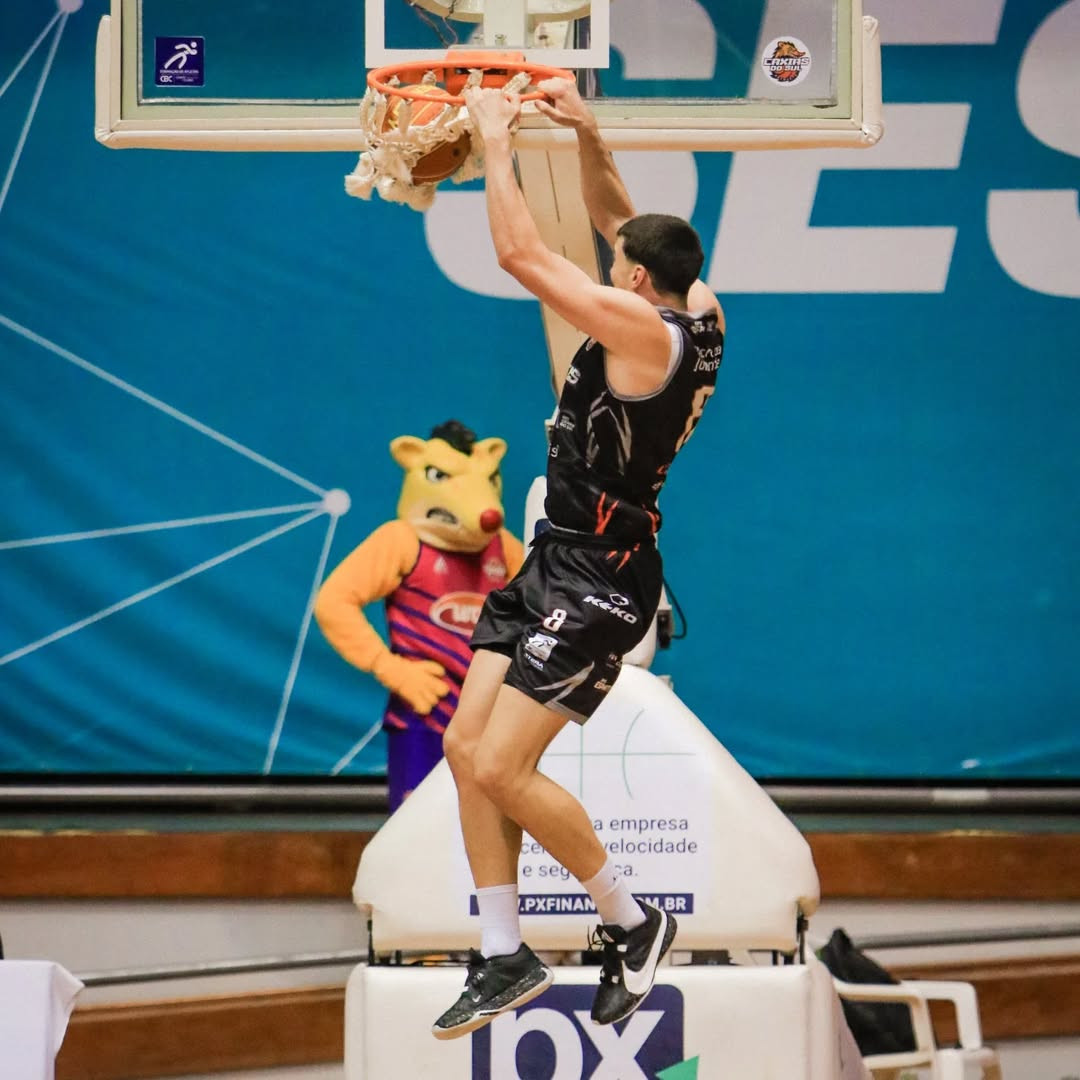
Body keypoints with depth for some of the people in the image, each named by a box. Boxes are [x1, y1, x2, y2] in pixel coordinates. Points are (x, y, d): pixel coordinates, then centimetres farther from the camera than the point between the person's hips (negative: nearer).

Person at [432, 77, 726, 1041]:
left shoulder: (643, 331, -22)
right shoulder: (699, 317, 5)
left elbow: (522, 253, -20)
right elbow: (614, 218, 21)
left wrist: (498, 137, -10)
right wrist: (586, 135, 8)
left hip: (600, 580, -10)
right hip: (556, 562, 10)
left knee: (501, 767, -13)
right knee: (465, 748, 7)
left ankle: (632, 923, 4)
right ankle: (505, 957, 12)